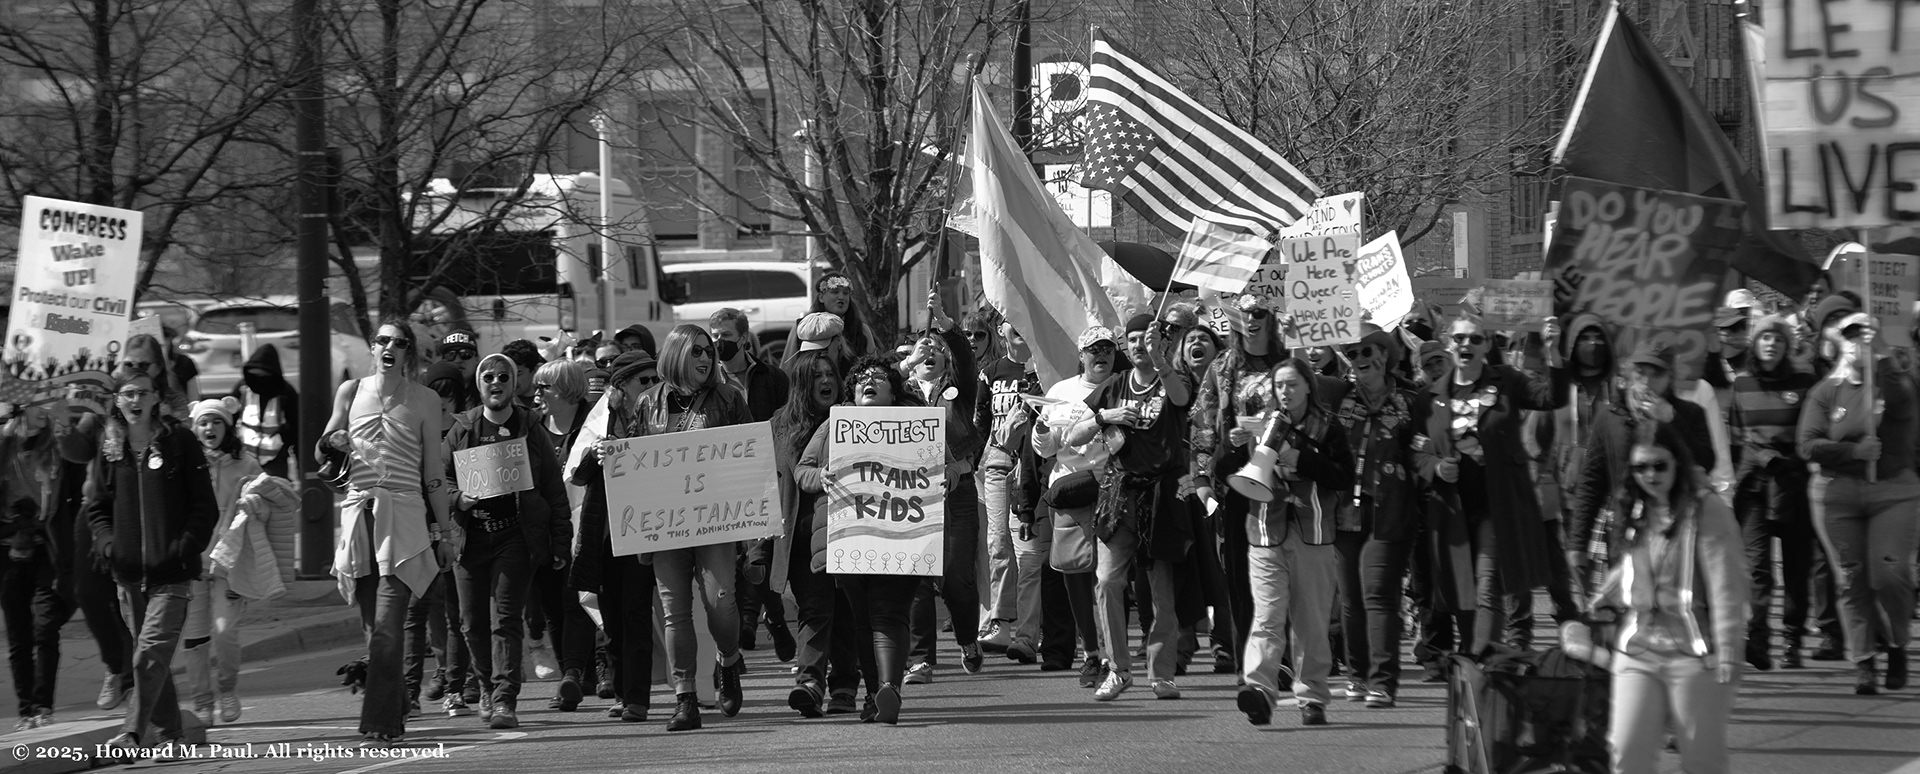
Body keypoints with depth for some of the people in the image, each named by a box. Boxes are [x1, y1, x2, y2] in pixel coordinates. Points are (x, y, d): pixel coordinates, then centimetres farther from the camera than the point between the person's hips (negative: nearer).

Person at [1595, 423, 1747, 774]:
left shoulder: (1706, 511, -8)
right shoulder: (1633, 513, 12)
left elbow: (1726, 587, -12)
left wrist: (1728, 652, -17)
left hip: (1692, 652, -5)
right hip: (1637, 648, 5)